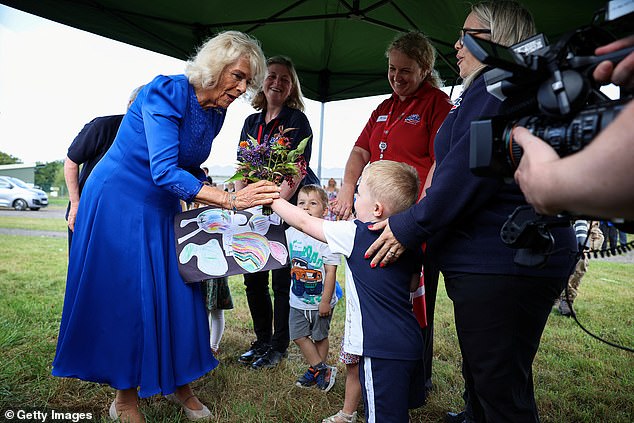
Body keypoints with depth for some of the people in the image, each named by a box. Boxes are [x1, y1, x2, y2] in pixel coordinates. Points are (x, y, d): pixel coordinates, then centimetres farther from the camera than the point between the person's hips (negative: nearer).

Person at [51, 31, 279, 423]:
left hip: (163, 208, 7)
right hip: (118, 202, -6)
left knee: (176, 291, 6)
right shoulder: (167, 92, -22)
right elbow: (165, 172, -32)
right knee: (125, 296, -1)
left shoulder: (216, 113, 0)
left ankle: (178, 382, 24)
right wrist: (231, 200, -37)